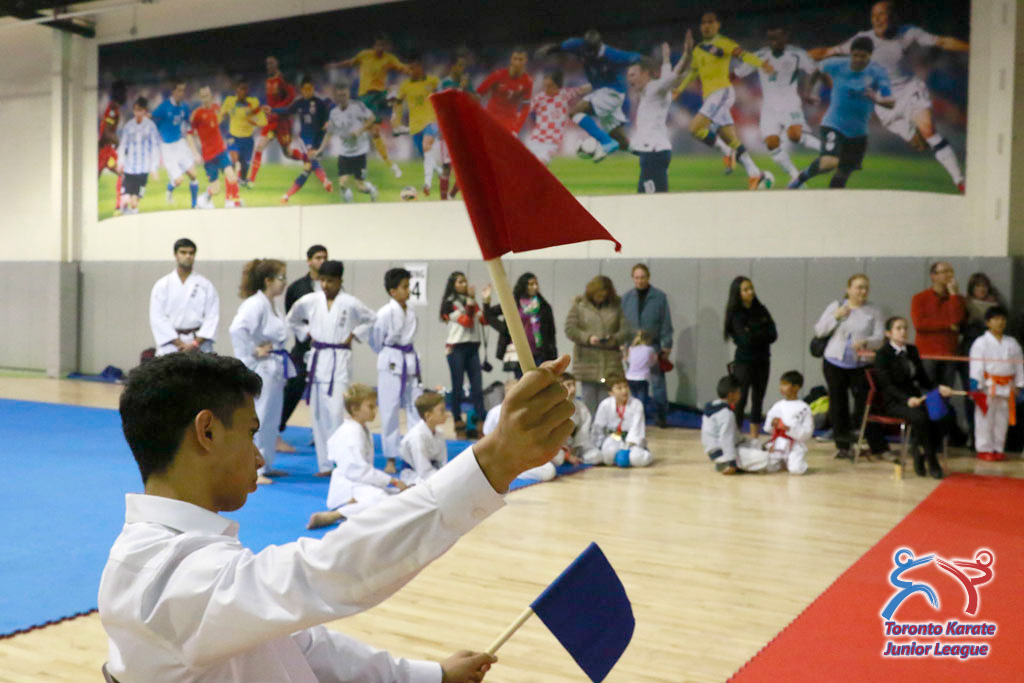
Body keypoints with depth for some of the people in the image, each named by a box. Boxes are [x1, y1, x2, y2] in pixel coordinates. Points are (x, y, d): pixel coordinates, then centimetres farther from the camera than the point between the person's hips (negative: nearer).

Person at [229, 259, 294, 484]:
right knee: (258, 418, -6)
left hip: (274, 370, 10)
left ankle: (265, 466, 28)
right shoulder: (255, 304, -18)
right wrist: (252, 354, -22)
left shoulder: (270, 305, 12)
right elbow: (237, 329, -31)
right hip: (261, 370, -10)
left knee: (272, 419, 17)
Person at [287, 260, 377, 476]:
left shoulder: (350, 303, -6)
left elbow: (372, 320, 5)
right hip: (316, 359, 4)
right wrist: (307, 334, 7)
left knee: (335, 411, -14)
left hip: (339, 362, -4)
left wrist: (353, 335, -2)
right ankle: (325, 463, 16)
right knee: (319, 414, 7)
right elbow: (293, 319, 19)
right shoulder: (310, 300, 2)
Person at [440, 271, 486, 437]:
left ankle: (480, 419, -2)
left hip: (472, 347, 5)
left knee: (477, 385, -1)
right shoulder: (450, 303, -4)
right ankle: (458, 420, 6)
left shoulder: (471, 301, 14)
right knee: (458, 386, 0)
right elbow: (466, 321, -15)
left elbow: (484, 320, 4)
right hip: (456, 348, -5)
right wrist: (471, 300, -18)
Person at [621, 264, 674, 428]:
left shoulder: (659, 297, -1)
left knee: (658, 382, 0)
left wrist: (667, 346, -2)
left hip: (654, 346, -2)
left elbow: (666, 323, 0)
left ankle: (660, 415, 8)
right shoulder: (626, 298, 6)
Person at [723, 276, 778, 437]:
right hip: (744, 362, -5)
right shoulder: (735, 314, -9)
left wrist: (754, 334, -15)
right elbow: (746, 340, -18)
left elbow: (773, 335, -3)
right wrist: (763, 332, -5)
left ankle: (754, 438, 15)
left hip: (762, 361, 5)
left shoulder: (761, 310, 5)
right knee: (741, 400, -7)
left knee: (758, 400, 9)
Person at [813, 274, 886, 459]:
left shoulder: (873, 312, 2)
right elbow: (819, 331, 1)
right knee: (838, 404, 5)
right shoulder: (835, 306, 5)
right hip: (834, 362, 2)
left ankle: (878, 447, 2)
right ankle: (842, 445, 16)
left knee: (864, 404, -6)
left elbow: (880, 338, -5)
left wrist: (865, 342, -26)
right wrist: (836, 317, -13)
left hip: (860, 365, -1)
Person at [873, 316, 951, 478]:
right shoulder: (882, 355, -3)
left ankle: (920, 455, -9)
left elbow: (923, 379, 16)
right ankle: (932, 462, -15)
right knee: (920, 418, -32)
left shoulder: (912, 350, 16)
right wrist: (907, 399, -29)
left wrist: (938, 388, -5)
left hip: (914, 398, 5)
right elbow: (887, 385, -13)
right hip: (893, 402, -5)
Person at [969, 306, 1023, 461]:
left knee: (1002, 420, 10)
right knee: (985, 418, -2)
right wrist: (976, 386, -17)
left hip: (1006, 388, 4)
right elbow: (976, 366, -10)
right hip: (988, 387, -4)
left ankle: (998, 449, 20)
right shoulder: (981, 343, -4)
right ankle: (984, 449, 7)